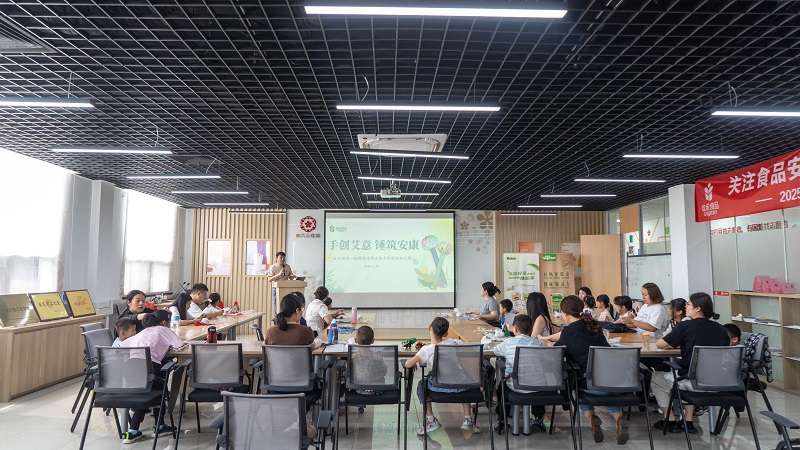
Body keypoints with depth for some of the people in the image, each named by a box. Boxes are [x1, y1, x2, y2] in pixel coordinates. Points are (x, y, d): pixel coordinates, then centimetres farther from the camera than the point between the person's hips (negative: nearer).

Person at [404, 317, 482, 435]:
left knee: (421, 385, 26)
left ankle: (430, 420, 23)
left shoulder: (426, 350, -8)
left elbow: (408, 365, -8)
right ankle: (468, 420, 31)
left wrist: (414, 363, 14)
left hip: (440, 387, -3)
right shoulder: (452, 342, 1)